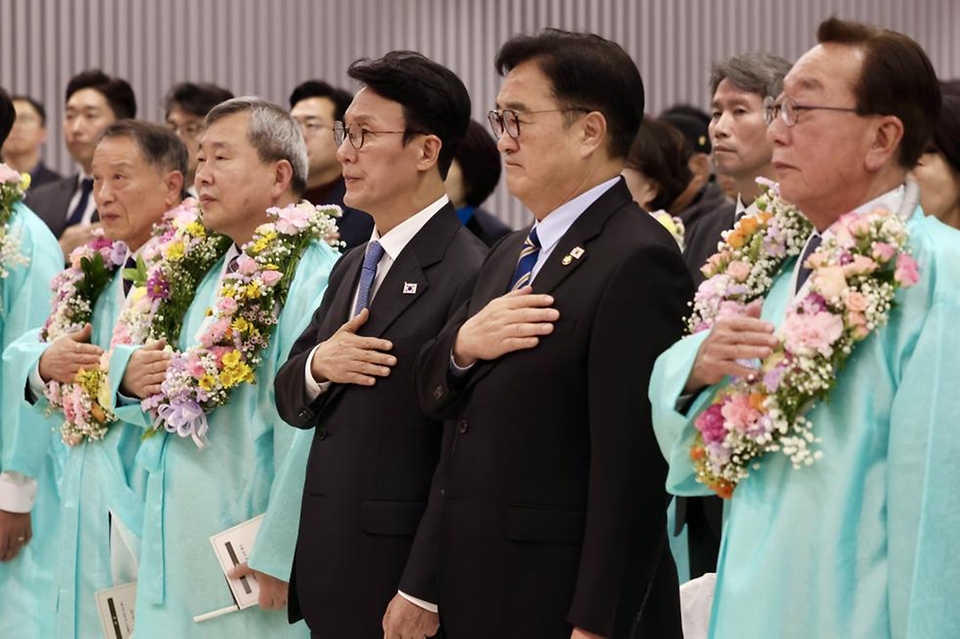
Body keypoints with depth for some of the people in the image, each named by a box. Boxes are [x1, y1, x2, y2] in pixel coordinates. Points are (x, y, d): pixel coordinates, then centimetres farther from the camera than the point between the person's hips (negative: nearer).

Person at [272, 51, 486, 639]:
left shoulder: (468, 275, -15)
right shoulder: (353, 267, 13)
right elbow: (291, 401, 16)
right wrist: (317, 366, -7)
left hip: (401, 575, -8)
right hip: (328, 569, 8)